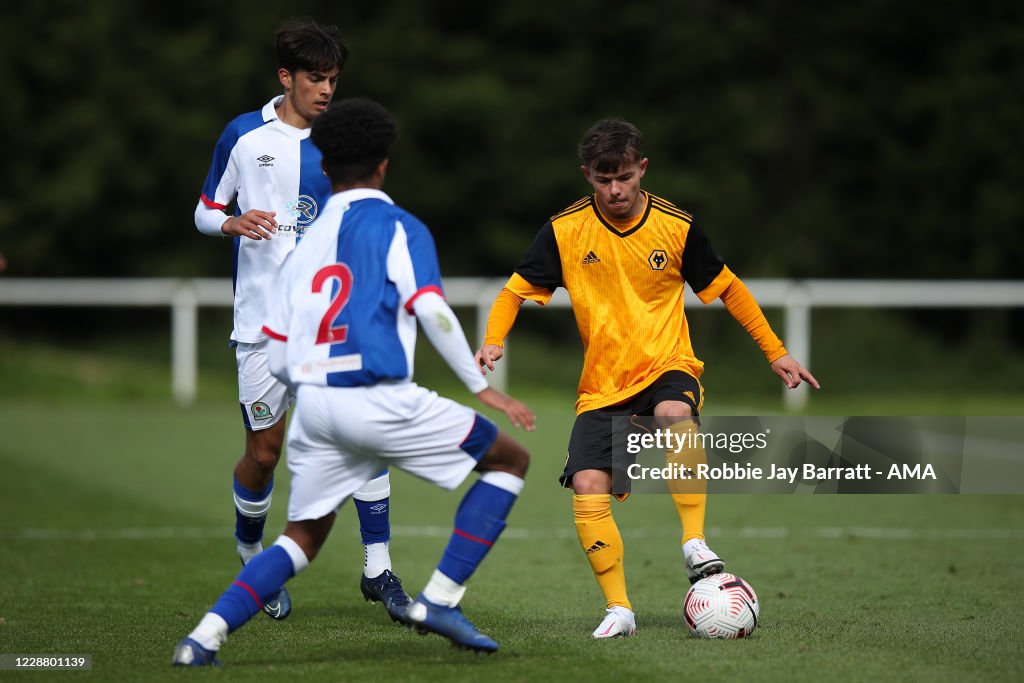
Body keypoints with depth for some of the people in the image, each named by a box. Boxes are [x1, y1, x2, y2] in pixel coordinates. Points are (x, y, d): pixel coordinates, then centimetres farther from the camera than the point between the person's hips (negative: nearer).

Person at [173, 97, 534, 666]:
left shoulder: (305, 246, 19)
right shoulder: (399, 228, 3)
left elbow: (275, 359, 18)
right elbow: (431, 311, -13)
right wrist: (481, 387, -8)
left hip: (314, 406, 6)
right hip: (380, 400, -5)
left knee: (303, 537, 20)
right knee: (509, 460, 11)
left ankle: (204, 638, 1)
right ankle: (437, 601, 1)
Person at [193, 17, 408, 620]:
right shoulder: (243, 136, 2)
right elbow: (205, 213, 9)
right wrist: (234, 223, -13)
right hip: (264, 322, -1)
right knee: (264, 453, 1)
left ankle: (378, 568, -7)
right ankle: (251, 558, 28)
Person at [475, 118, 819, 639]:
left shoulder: (676, 227, -4)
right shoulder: (565, 231, -4)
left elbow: (727, 288, 9)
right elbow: (516, 291, 3)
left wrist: (776, 353, 10)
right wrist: (493, 341, -17)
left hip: (667, 368, -2)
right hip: (602, 386, 2)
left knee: (676, 414, -37)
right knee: (586, 485, -18)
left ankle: (694, 543, -26)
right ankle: (618, 609, -7)